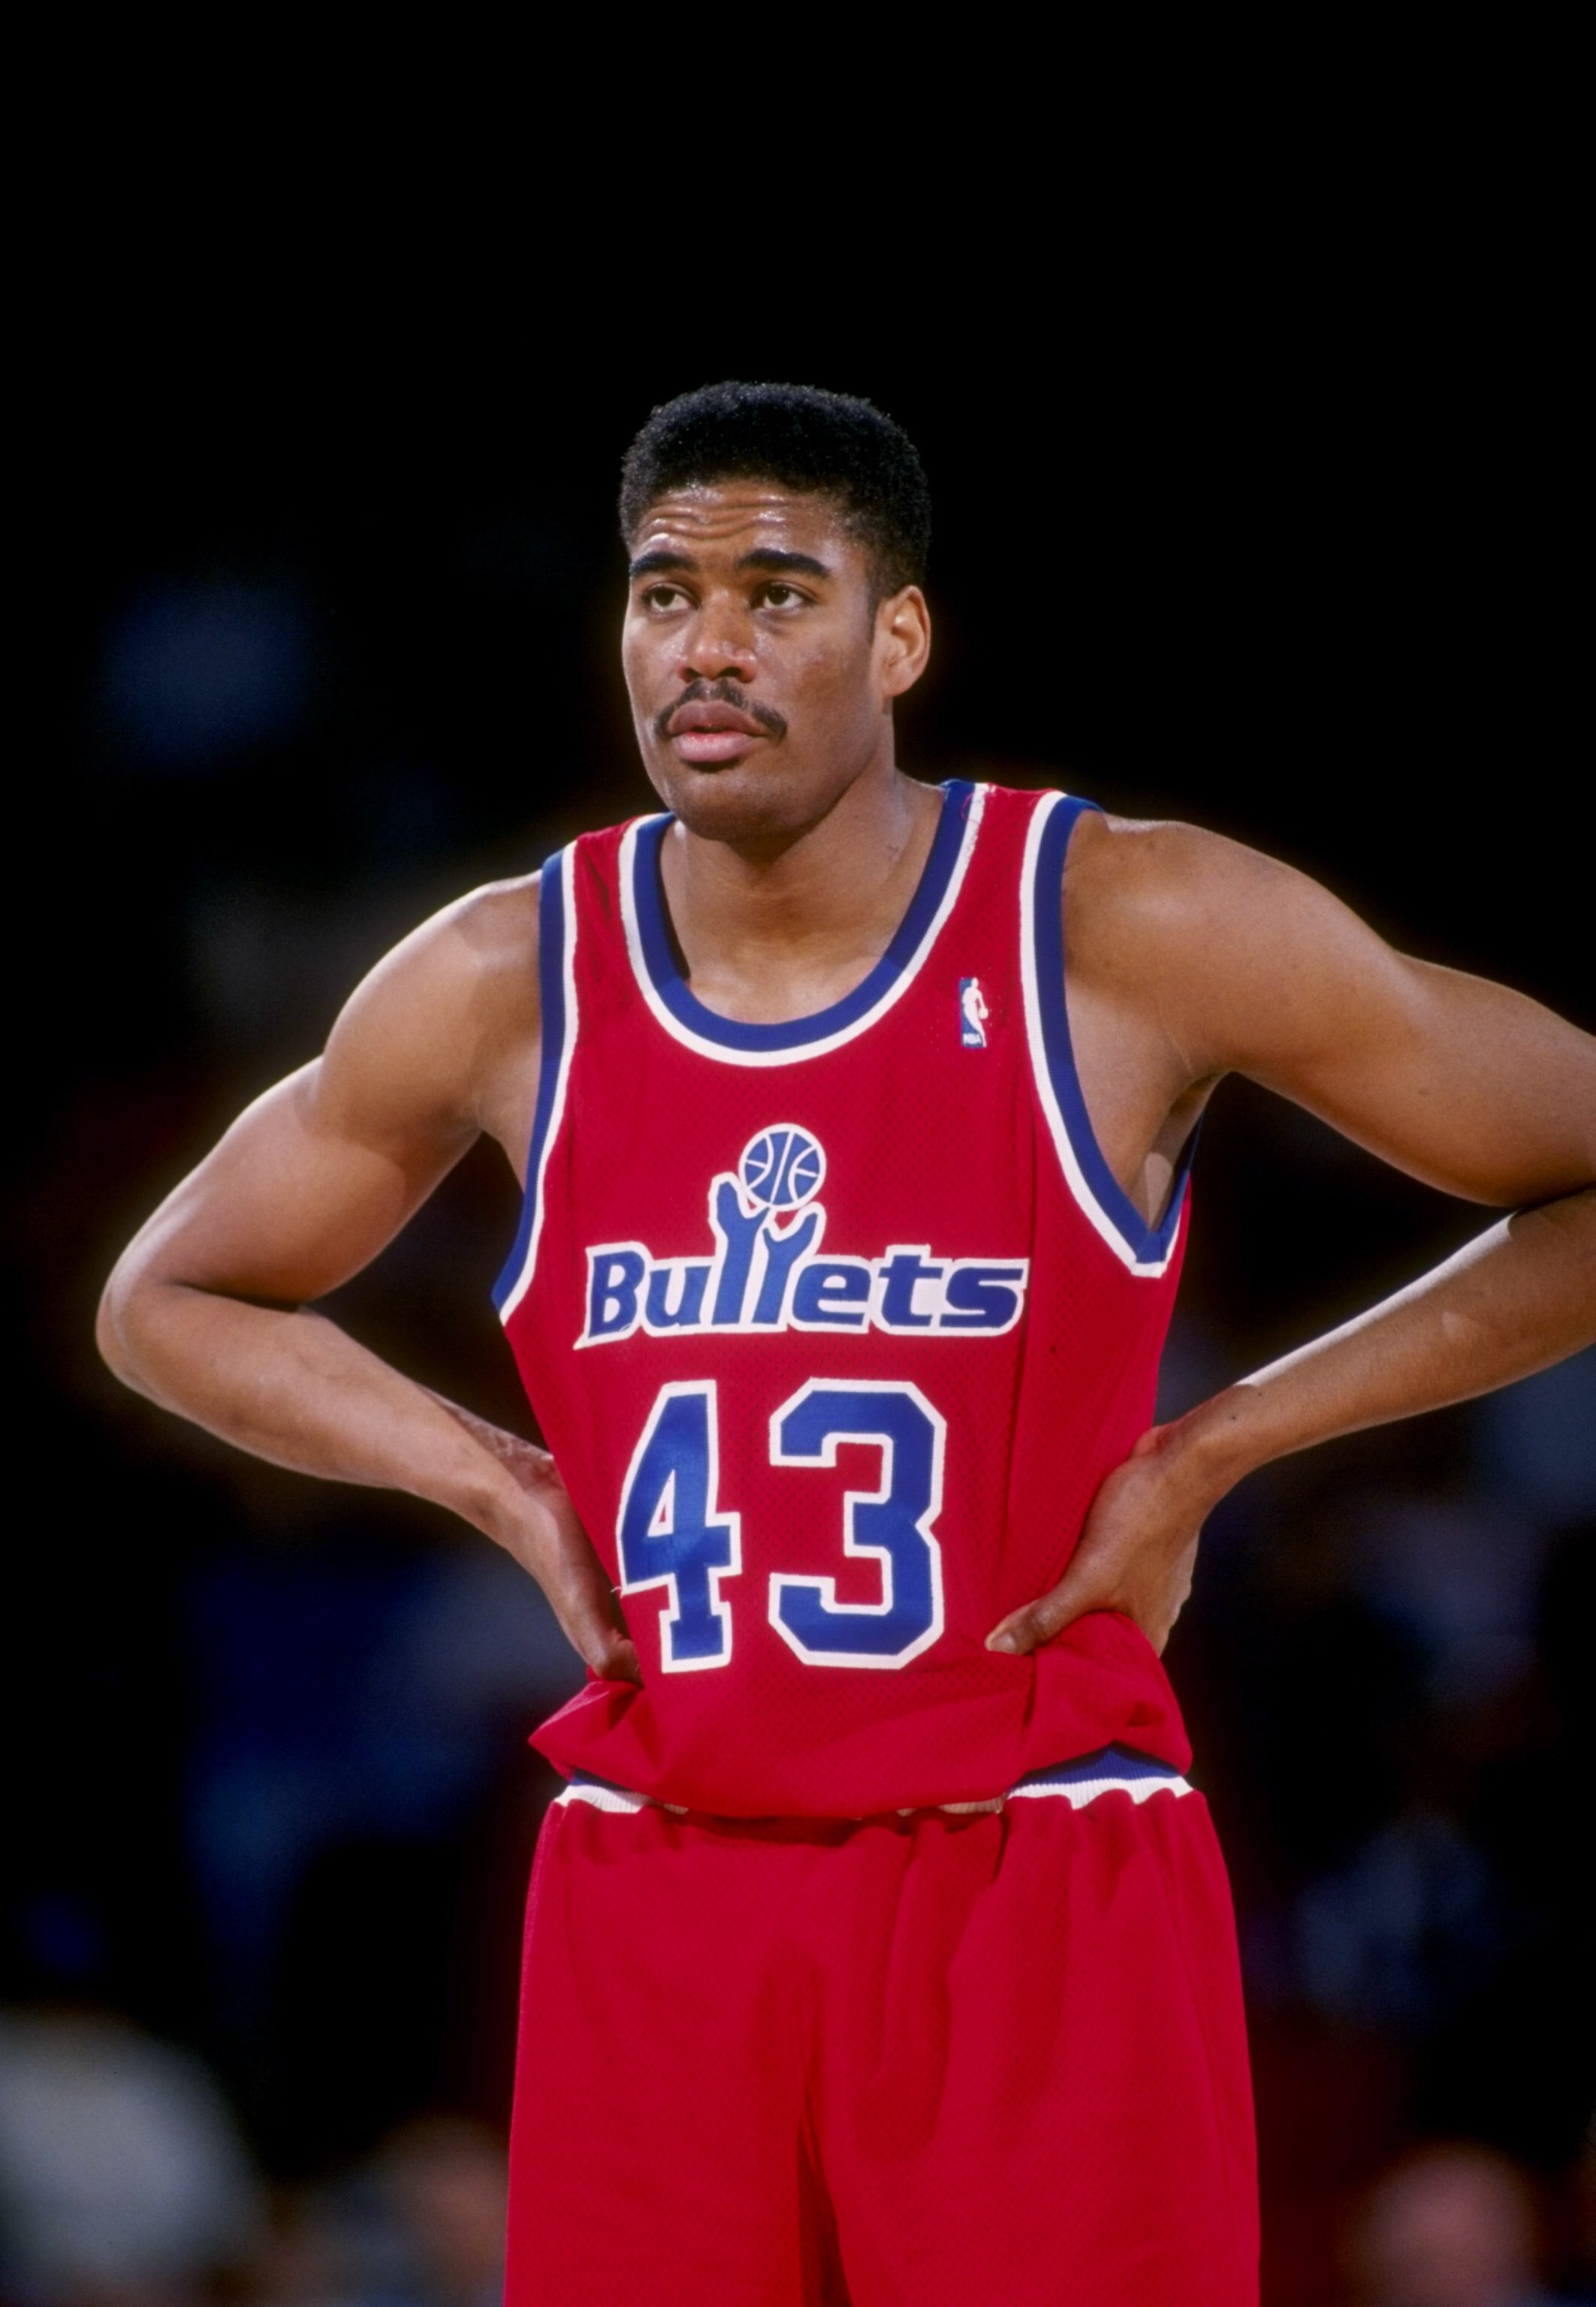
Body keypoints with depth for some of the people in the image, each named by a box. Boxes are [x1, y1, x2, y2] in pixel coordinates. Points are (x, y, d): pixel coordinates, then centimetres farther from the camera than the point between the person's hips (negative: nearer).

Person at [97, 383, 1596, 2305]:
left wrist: (1214, 1449, -4)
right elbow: (169, 1303, 20)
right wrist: (507, 1491, 5)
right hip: (648, 1908, 3)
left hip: (1040, 1896, -3)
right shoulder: (498, 989, 4)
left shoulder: (1130, 936, -6)